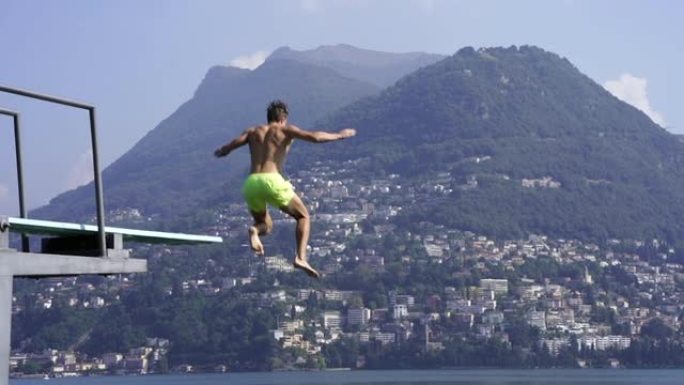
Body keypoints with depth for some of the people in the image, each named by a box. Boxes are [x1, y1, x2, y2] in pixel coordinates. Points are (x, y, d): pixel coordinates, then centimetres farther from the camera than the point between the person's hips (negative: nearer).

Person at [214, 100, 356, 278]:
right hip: (271, 181, -4)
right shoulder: (285, 130, 13)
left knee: (266, 225, 25)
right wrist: (339, 135, 15)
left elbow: (226, 148, 10)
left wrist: (219, 151, 33)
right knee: (303, 216, 15)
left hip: (251, 184, 4)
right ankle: (301, 257, -7)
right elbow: (315, 137, 1)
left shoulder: (253, 132, 22)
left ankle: (255, 230, -13)